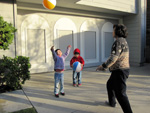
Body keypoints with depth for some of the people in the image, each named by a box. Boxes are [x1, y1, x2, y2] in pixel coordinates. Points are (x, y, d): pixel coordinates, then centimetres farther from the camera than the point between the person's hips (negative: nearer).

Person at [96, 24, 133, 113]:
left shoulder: (119, 41, -17)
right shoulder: (123, 41, 15)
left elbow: (114, 57, -26)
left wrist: (104, 66, -18)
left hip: (120, 71, -11)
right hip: (122, 69, 11)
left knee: (120, 93, -8)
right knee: (110, 85, 27)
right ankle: (112, 102, 45)